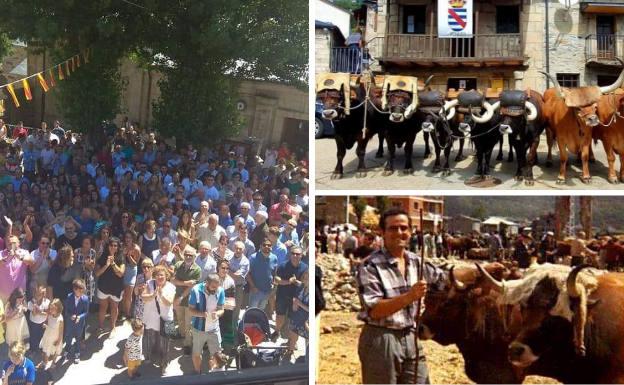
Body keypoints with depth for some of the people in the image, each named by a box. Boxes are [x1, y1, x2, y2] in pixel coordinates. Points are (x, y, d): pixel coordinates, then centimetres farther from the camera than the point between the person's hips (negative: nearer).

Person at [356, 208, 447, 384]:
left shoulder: (416, 261, 7)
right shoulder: (371, 266, -14)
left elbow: (443, 277, 24)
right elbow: (374, 311, -22)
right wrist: (408, 297, -32)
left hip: (410, 338, 7)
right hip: (381, 341, -6)